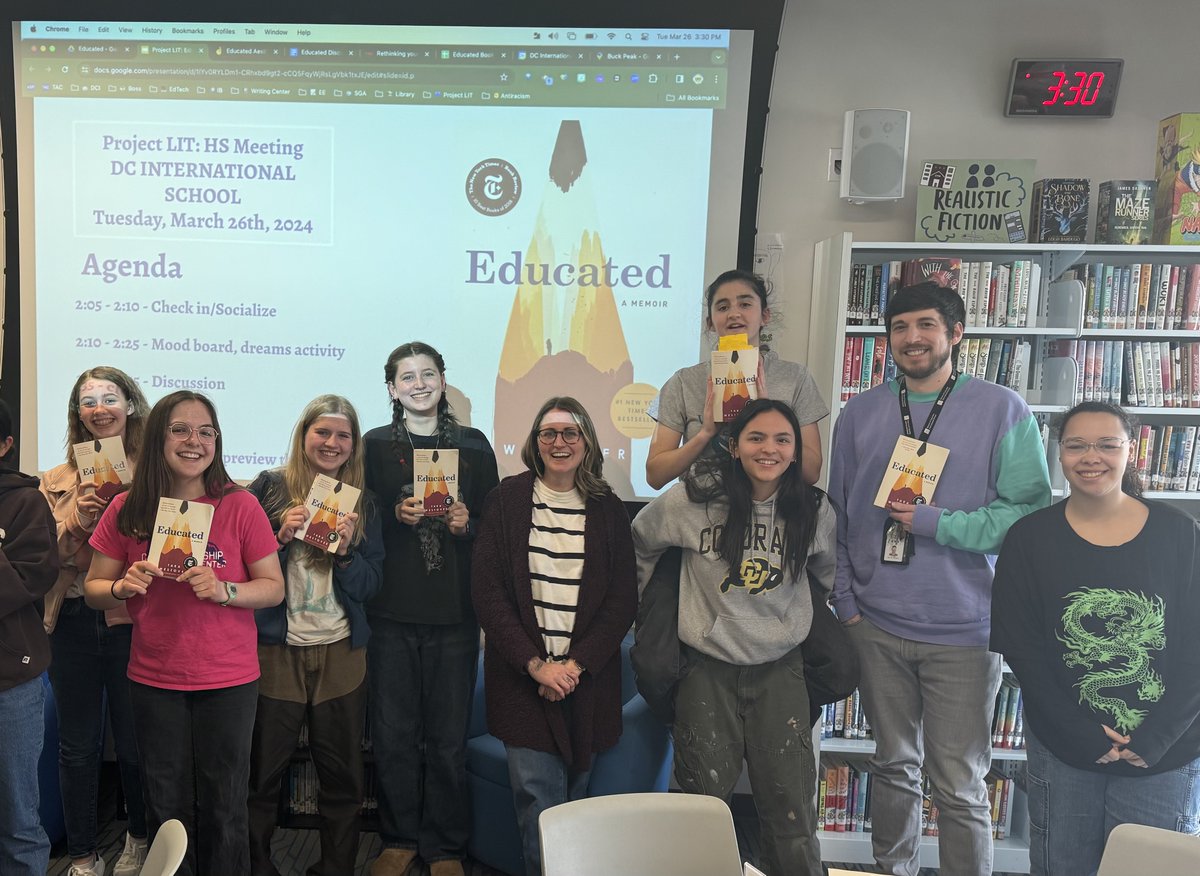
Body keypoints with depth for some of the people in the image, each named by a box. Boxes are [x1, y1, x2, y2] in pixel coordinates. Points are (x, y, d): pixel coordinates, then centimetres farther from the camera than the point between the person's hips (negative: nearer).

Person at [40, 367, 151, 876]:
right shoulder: (57, 482, 8)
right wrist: (77, 521, -12)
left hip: (131, 620, -3)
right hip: (74, 622, 3)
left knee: (134, 740, 10)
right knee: (77, 744, 12)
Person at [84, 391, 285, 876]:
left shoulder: (240, 506, -8)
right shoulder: (127, 510, -1)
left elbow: (274, 588, -4)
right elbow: (93, 590, 6)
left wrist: (223, 590, -22)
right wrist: (123, 587, -15)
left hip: (228, 681, -2)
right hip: (154, 681, 2)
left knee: (223, 812, 8)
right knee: (166, 810, 15)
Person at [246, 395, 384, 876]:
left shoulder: (362, 502, 6)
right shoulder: (268, 488, -1)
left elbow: (370, 585, 3)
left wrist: (346, 551, -14)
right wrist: (282, 536, -17)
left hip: (341, 652, 2)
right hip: (276, 650, -2)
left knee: (342, 774, 11)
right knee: (262, 773, 6)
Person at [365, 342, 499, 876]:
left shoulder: (473, 445, 8)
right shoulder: (375, 445, 7)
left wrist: (467, 525, -11)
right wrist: (395, 516, -13)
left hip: (455, 612, 0)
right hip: (392, 611, 0)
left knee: (448, 738, 4)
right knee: (393, 733, 6)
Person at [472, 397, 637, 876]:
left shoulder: (608, 509, 5)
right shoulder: (507, 499, 1)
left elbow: (623, 599, 2)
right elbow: (487, 591, -4)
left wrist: (576, 664, -9)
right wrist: (535, 664, -11)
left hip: (587, 675, 2)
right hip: (521, 674, -1)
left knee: (575, 792, 8)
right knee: (539, 796, -8)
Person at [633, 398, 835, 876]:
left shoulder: (814, 510, -5)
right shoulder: (692, 499, -12)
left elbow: (829, 571, 16)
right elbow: (641, 542, 6)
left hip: (780, 669, 1)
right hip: (707, 667, -1)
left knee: (792, 809, 4)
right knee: (703, 801, 11)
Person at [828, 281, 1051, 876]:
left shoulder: (1003, 411, -4)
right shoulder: (859, 414, 5)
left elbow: (1029, 511, -8)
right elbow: (837, 514, 9)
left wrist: (933, 523, -16)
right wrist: (845, 600, 4)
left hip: (964, 631, -3)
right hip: (877, 626, 3)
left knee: (959, 787, 4)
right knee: (893, 765, 18)